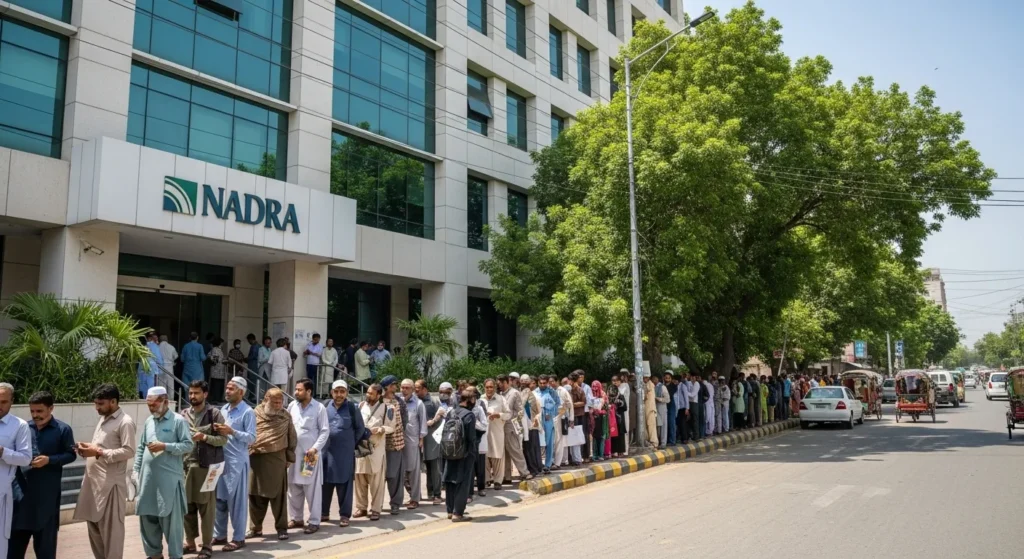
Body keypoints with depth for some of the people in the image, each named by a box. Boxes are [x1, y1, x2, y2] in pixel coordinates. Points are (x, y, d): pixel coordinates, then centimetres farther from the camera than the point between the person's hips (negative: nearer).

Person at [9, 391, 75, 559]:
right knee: (17, 532, 7)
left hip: (47, 490, -3)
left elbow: (70, 455, -2)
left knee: (45, 533, 8)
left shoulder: (63, 429, -4)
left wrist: (49, 460, -16)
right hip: (22, 487, 3)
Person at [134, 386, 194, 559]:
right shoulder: (148, 421, 12)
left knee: (171, 518, 1)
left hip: (169, 479, -6)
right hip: (148, 478, 6)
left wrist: (165, 446, -18)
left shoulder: (178, 421, -6)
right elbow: (140, 448, 17)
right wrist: (136, 470, 11)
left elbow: (188, 445, -10)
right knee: (147, 517, 13)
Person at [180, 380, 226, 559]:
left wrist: (205, 437, -18)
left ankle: (207, 545, 11)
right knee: (187, 505, 9)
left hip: (206, 466, -4)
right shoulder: (184, 414, 10)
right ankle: (190, 542, 22)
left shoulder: (214, 413, -2)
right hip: (186, 465, 4)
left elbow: (223, 439, -5)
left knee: (206, 507, 2)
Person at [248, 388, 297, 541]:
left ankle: (282, 528, 11)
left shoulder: (286, 416, 5)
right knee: (255, 495, 8)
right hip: (256, 458, 1)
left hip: (277, 459, -1)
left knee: (278, 495, 2)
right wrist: (247, 453, 1)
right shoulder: (255, 414, 4)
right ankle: (255, 528, 21)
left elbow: (292, 439, 9)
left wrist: (290, 458, 5)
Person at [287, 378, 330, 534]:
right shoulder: (292, 406, 7)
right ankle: (296, 518, 24)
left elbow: (325, 431, -6)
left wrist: (315, 448, -15)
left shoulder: (319, 408, -6)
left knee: (312, 489, -1)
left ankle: (314, 521, 6)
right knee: (293, 487, 12)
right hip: (293, 452, 5)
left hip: (310, 453, -5)